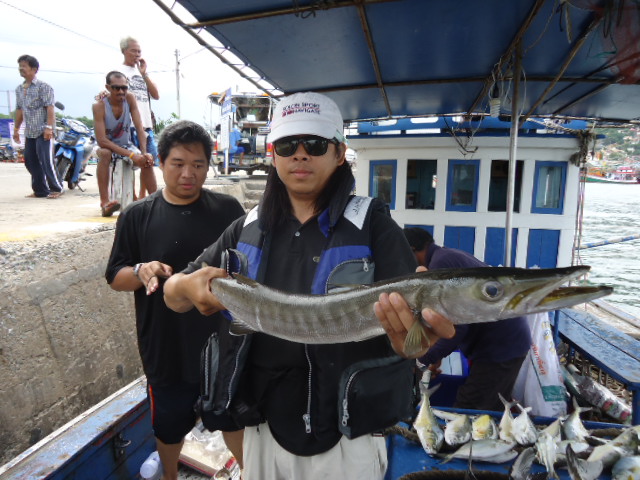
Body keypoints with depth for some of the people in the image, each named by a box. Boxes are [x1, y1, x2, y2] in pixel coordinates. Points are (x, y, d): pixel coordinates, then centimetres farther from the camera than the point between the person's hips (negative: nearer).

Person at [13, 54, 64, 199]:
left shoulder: (43, 87, -5)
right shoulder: (19, 89, 16)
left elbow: (50, 108, -12)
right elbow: (19, 110, 20)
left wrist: (49, 127, -21)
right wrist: (16, 129, 19)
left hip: (42, 131, -7)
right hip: (29, 132, 7)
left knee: (45, 160, -9)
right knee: (30, 161, 6)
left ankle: (56, 188, 4)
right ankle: (40, 191, 13)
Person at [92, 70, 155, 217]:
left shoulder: (130, 98, -13)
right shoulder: (99, 106, -22)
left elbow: (139, 128, -16)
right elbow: (102, 140, -28)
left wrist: (144, 153, -30)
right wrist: (131, 155, -37)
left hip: (126, 144, 3)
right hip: (107, 146, -3)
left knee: (147, 161, -23)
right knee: (104, 153, -36)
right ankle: (105, 202, -39)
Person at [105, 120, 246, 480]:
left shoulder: (228, 210, -4)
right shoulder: (137, 216, -3)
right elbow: (115, 277, 1)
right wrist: (141, 272, -20)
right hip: (164, 347, 1)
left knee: (234, 417, 18)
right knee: (170, 424, 22)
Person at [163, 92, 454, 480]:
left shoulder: (371, 225, -13)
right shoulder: (248, 230, 0)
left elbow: (409, 340, -18)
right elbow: (172, 294, 5)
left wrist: (410, 333, -42)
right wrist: (188, 287, -19)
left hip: (346, 438, -3)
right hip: (263, 429, 4)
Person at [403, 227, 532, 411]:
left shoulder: (440, 263, -19)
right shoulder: (452, 256, 13)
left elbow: (456, 326, -23)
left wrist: (423, 360, -11)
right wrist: (435, 356, 18)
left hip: (499, 348, -10)